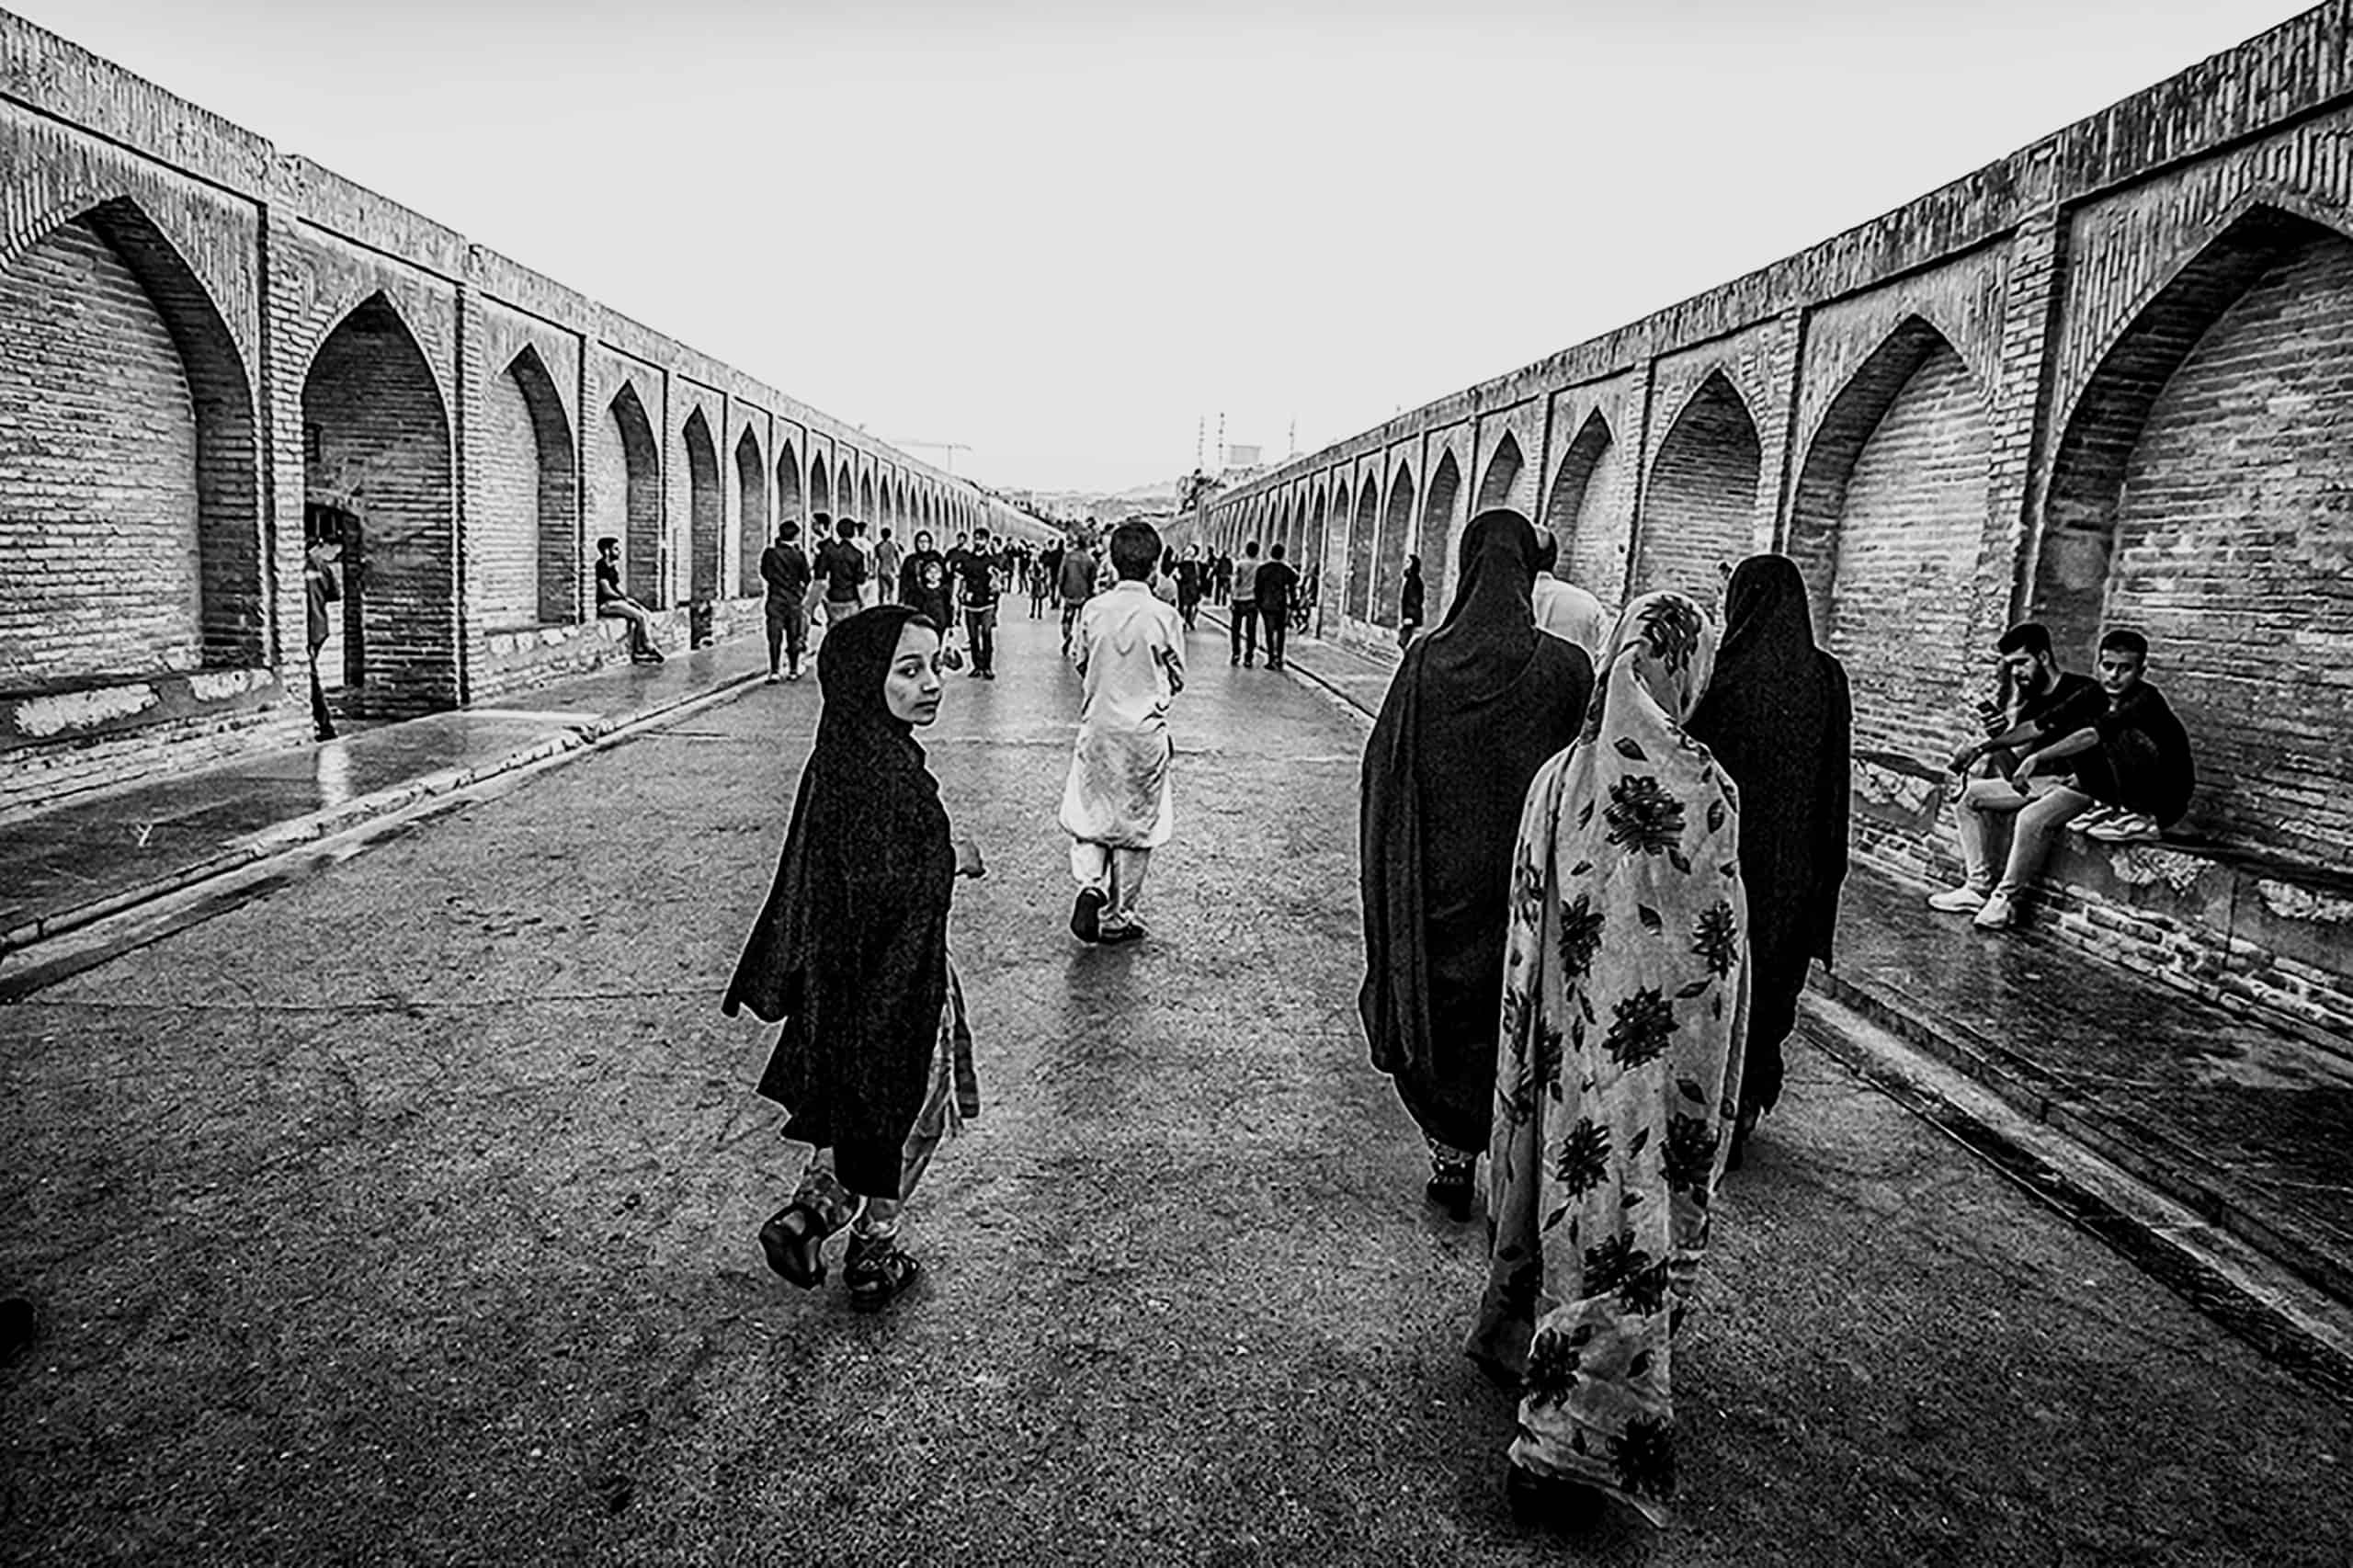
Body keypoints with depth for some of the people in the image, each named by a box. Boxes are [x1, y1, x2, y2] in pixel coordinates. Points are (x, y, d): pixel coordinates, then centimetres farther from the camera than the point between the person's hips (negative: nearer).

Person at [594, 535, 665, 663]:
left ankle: (638, 651, -14)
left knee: (648, 615, -8)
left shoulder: (614, 567, 17)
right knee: (640, 616, -24)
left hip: (617, 601, 9)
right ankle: (649, 647, -13)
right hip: (606, 604, -9)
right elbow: (606, 590, -16)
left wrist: (626, 598, 3)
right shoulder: (601, 565, -10)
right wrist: (624, 598, -9)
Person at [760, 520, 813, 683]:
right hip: (795, 599, -1)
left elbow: (764, 574, 5)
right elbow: (806, 578, -6)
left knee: (775, 637, 2)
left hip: (775, 598, 1)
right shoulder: (800, 555, -10)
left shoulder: (770, 553, -4)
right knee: (794, 637, 10)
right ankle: (794, 670, 16)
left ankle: (774, 671, -5)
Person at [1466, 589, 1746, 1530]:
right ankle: (1569, 1439, 12)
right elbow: (1716, 948, -13)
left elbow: (1531, 924, 5)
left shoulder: (1559, 775, -3)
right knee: (1637, 1214, 5)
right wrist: (1713, 1082, -2)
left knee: (1568, 1167, 23)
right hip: (1653, 1051, -5)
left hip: (1564, 1038, 6)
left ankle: (1518, 1338, 43)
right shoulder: (1697, 789, -18)